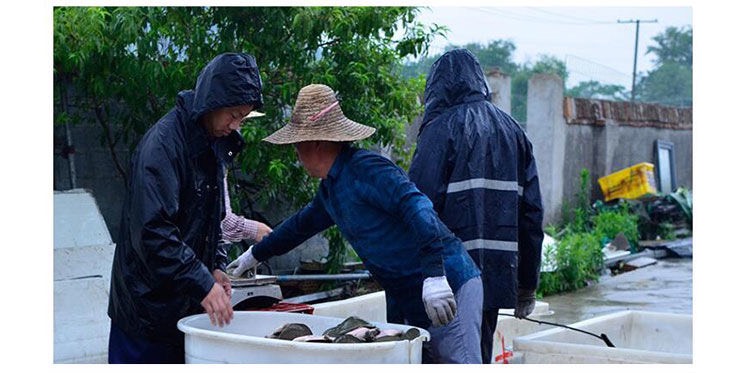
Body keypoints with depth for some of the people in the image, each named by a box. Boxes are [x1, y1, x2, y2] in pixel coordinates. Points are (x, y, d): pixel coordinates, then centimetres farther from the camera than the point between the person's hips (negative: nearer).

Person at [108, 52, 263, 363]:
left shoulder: (214, 145, 11)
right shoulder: (162, 143, -18)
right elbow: (151, 231, -25)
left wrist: (216, 266, 4)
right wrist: (202, 283, -26)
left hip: (190, 304, 8)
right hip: (147, 304, -8)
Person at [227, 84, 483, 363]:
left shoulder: (366, 169, -16)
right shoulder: (330, 188, 15)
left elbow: (417, 209, -27)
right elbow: (302, 224, 33)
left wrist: (434, 274, -34)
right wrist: (255, 255, 43)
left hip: (447, 287, -10)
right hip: (402, 300, 10)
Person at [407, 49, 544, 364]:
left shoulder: (442, 127, -5)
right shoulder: (511, 130, 14)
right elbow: (532, 211, 13)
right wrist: (527, 284, 18)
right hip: (498, 275, 6)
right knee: (480, 357, 15)